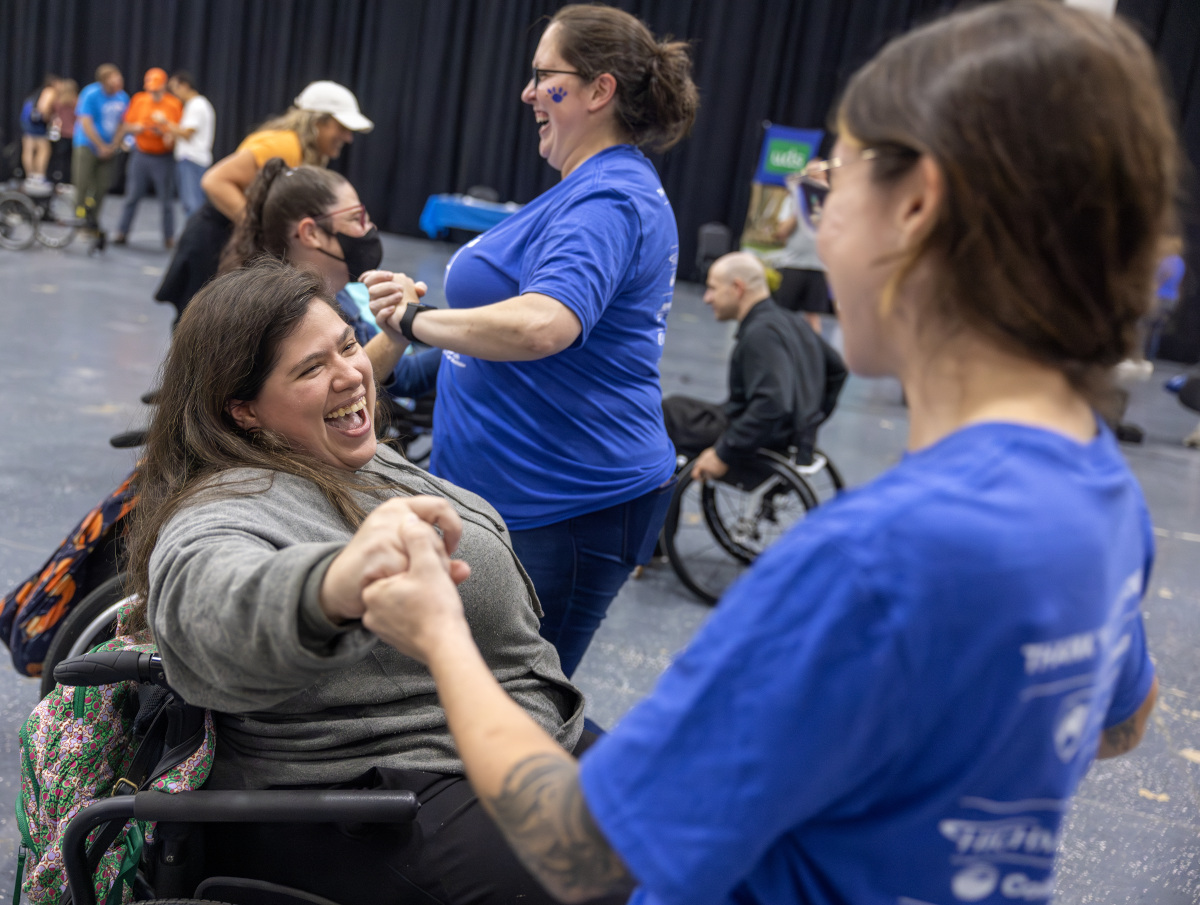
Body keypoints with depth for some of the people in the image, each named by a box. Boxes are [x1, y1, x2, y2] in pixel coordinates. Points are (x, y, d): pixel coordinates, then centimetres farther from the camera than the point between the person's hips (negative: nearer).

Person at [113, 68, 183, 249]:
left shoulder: (174, 104, -5)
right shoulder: (138, 100, 4)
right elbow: (126, 125, 10)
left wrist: (167, 131, -23)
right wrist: (136, 128, -11)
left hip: (163, 158, -3)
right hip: (140, 155, 3)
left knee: (166, 200, 1)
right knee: (132, 196, 5)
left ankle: (169, 238, 10)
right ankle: (122, 233, 12)